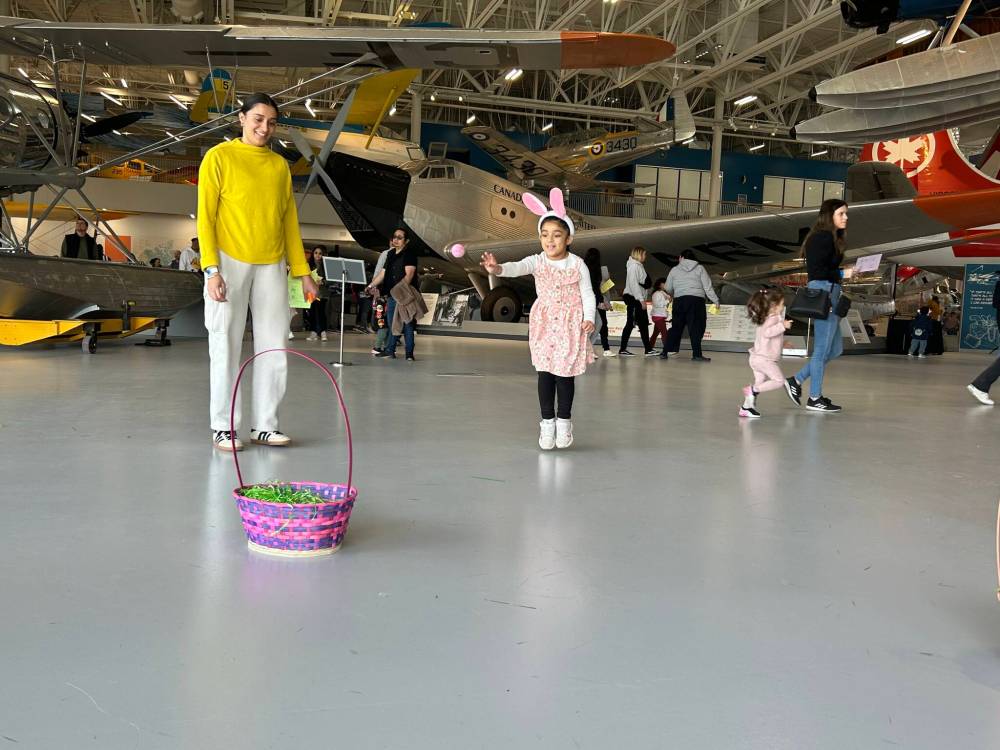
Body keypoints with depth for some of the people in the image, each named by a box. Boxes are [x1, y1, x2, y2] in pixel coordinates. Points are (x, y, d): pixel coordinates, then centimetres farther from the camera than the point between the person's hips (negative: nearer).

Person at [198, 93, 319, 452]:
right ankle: (223, 427, 8)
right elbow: (206, 217, -5)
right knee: (226, 347, 0)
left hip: (272, 265, 5)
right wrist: (212, 269, -14)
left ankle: (265, 425, 12)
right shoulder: (219, 157, 0)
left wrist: (302, 270, 10)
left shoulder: (280, 165, 13)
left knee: (273, 348, 4)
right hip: (230, 263, -4)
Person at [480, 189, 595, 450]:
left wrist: (589, 319, -17)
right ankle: (547, 421, 13)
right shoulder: (537, 262, -7)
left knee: (565, 374, 3)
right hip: (544, 325, 1)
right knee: (545, 373, 3)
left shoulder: (578, 265, -7)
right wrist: (498, 269, -48)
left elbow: (588, 295, -2)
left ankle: (564, 420, 18)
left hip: (570, 326, -1)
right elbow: (518, 267, -27)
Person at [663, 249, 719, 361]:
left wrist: (672, 296, 36)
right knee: (696, 327, -4)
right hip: (697, 299, -2)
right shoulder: (699, 268, 9)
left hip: (679, 300, 2)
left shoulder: (674, 270, 12)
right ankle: (697, 354, -12)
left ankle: (666, 351, 11)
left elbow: (668, 289, 14)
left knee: (676, 327, 11)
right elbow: (707, 286, 2)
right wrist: (715, 300, 6)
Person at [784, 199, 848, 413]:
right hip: (823, 293, -10)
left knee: (835, 349, 14)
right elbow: (817, 271, -19)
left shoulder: (831, 238, 19)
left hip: (829, 294, 10)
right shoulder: (824, 237, -11)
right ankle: (814, 398, 6)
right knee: (823, 349, -3)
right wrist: (841, 274, -16)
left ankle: (796, 381, 17)